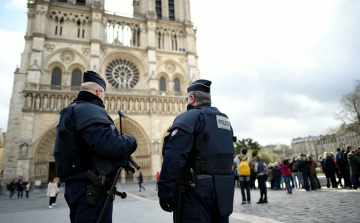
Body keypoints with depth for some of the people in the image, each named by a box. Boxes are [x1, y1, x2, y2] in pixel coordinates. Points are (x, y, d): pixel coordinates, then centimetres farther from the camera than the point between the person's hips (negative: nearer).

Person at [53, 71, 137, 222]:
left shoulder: (70, 111, 17)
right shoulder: (90, 110, -15)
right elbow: (107, 145, -29)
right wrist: (130, 141, -9)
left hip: (77, 185, 10)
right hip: (92, 189, -10)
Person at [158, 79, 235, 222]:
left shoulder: (189, 117, -10)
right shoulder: (225, 120, 15)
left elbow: (173, 157, -20)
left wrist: (164, 192, -17)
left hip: (196, 190, -7)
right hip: (224, 191, 8)